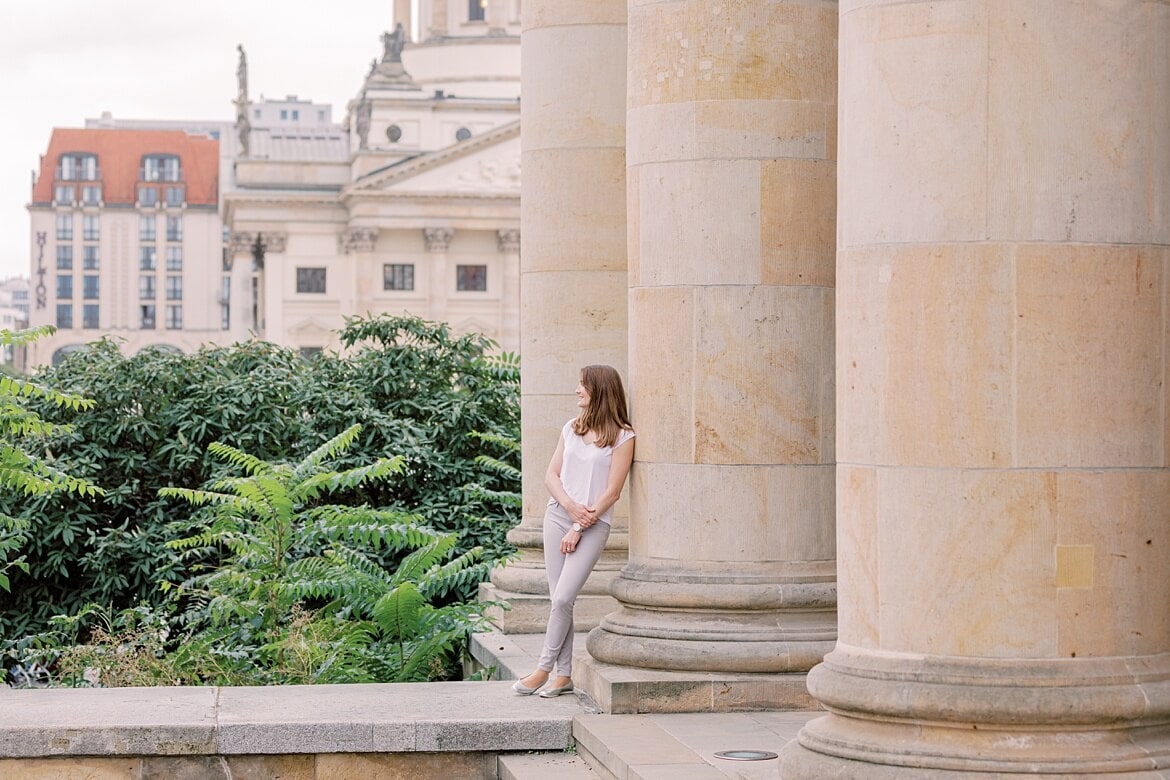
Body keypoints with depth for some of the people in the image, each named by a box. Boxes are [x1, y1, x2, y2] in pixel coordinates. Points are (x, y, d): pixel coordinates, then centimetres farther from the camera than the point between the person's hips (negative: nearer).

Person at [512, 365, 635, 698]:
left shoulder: (622, 436, -5)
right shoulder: (572, 428, 12)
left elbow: (611, 493, -8)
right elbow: (551, 475, 11)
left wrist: (579, 527, -11)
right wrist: (570, 505, -8)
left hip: (594, 524, -5)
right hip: (558, 515, 5)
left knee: (563, 597, -13)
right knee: (558, 598, 2)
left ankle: (544, 667, -3)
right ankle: (564, 674, 6)